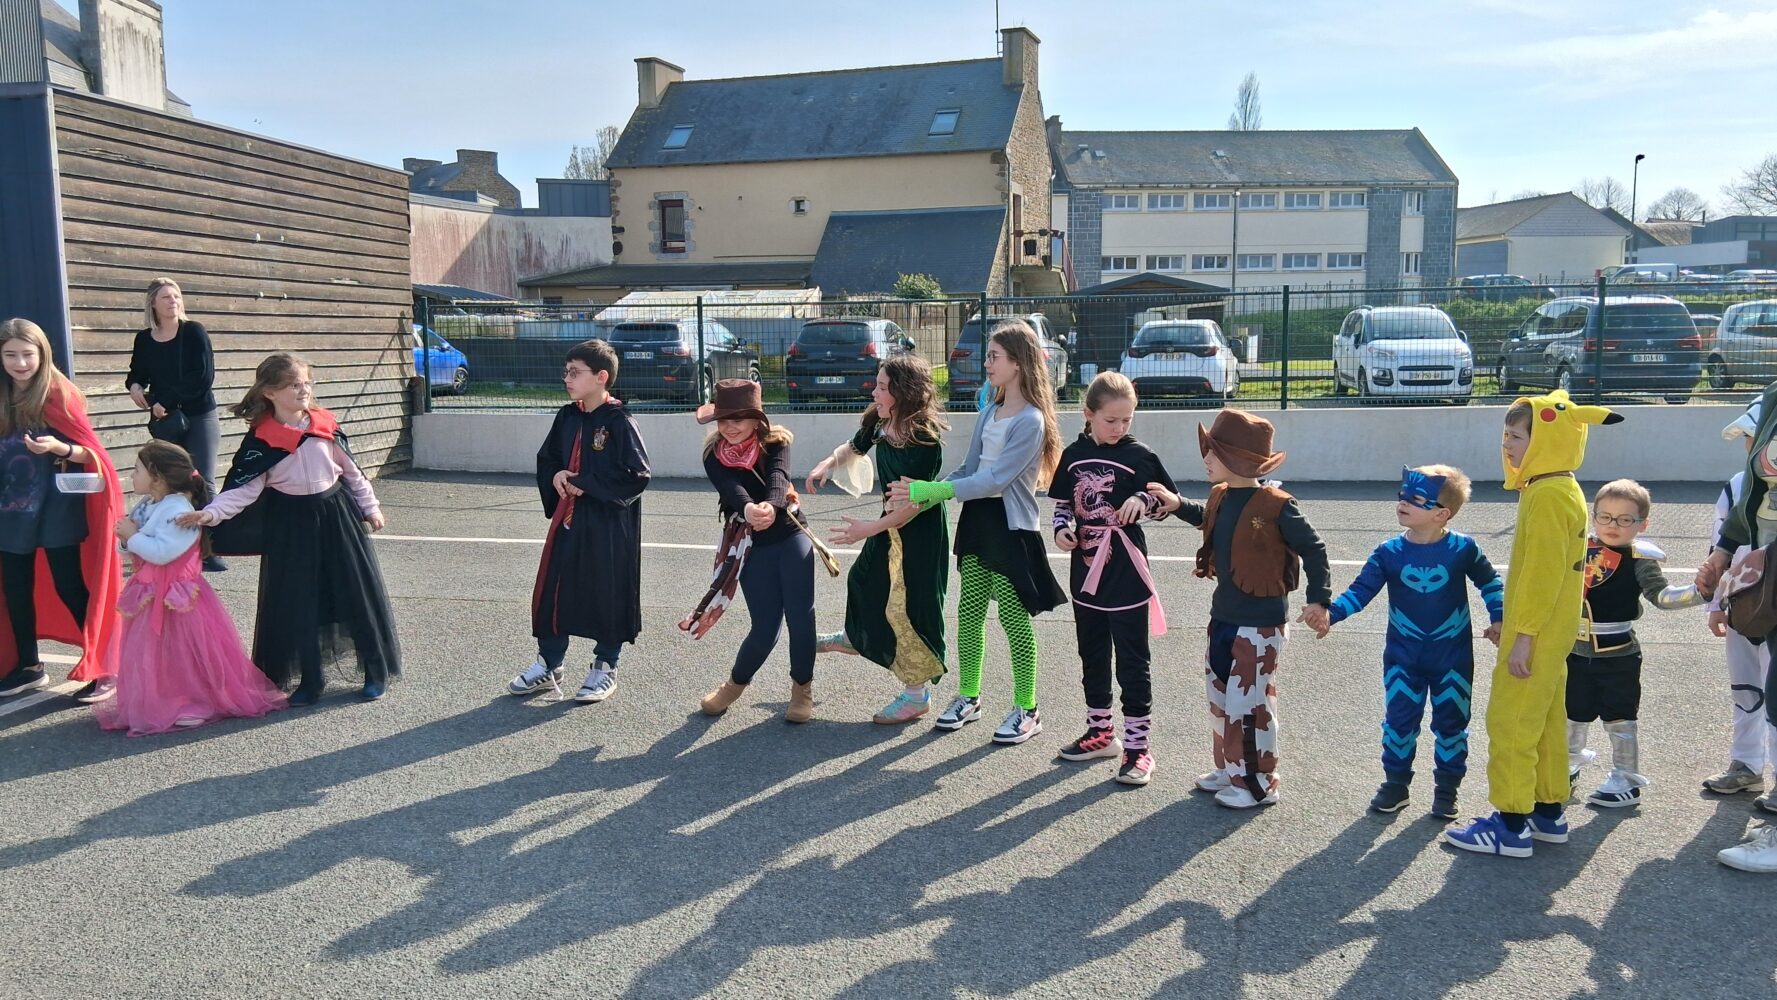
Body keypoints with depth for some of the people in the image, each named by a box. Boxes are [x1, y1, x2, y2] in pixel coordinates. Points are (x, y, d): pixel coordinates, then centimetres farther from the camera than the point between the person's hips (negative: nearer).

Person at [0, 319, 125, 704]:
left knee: (69, 588, -5)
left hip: (57, 511, -6)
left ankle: (106, 669, 1)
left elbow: (90, 451, -11)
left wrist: (57, 447, -29)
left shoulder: (58, 395, -10)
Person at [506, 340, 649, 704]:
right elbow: (546, 459, 18)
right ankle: (548, 664, 26)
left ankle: (606, 667, 23)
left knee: (607, 593, 5)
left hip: (608, 525, -6)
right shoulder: (567, 417, 6)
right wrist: (555, 477, -5)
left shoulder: (618, 422, -14)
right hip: (568, 518, 7)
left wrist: (587, 483, -17)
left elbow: (637, 475, -19)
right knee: (552, 589, 10)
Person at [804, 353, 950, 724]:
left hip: (920, 532, -8)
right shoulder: (878, 423, -5)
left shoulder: (925, 440, -27)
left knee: (908, 605, -3)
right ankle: (855, 637, 56)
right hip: (890, 523, 9)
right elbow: (853, 449, 16)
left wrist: (868, 528, -26)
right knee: (864, 580, 26)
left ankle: (918, 693, 13)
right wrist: (827, 465, -2)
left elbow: (916, 502, -27)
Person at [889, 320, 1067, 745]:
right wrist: (920, 497, -3)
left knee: (1012, 616, 0)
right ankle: (968, 698, 24)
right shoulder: (988, 414, 10)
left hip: (1011, 526, -7)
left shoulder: (1031, 420, -16)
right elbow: (969, 470, 11)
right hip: (977, 519, 7)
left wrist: (929, 490, -23)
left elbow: (995, 479, -22)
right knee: (969, 611, 10)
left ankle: (1027, 710, 13)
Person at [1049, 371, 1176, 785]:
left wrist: (1144, 500, -19)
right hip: (1086, 571, 5)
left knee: (1132, 661, 1)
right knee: (1092, 655, 16)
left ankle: (1136, 747, 8)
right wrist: (1061, 529, -8)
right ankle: (1101, 733, 30)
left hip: (1126, 573, -5)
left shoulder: (1139, 456, -8)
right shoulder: (1074, 455, 3)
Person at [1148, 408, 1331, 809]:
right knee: (1220, 696, 18)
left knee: (1248, 704, 0)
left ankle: (1257, 784, 17)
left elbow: (1314, 550, -13)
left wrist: (1318, 599, -16)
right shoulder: (1220, 496, 2)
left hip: (1260, 625, -8)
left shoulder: (1276, 505, -20)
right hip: (1223, 617, 8)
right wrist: (1178, 505, 17)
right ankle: (1229, 769, 34)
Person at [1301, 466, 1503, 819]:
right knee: (1399, 720, 8)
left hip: (1452, 656, -1)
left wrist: (1497, 620, 0)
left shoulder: (1463, 548, -11)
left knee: (1451, 722, 10)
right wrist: (1330, 613, -28)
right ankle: (1395, 783, 24)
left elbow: (1490, 583, 6)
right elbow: (1361, 590, -13)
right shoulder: (1389, 553, -9)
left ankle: (1447, 788, 25)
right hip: (1403, 656, 1)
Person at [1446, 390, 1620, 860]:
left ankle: (1512, 825, 2)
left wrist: (1523, 636, -21)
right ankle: (1549, 811, 27)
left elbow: (1543, 573, -23)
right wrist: (1514, 625, 21)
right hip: (1551, 634, 10)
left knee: (1511, 723, -4)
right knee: (1545, 721, 17)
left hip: (1536, 635, -10)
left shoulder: (1546, 496, -19)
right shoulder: (1561, 489, 12)